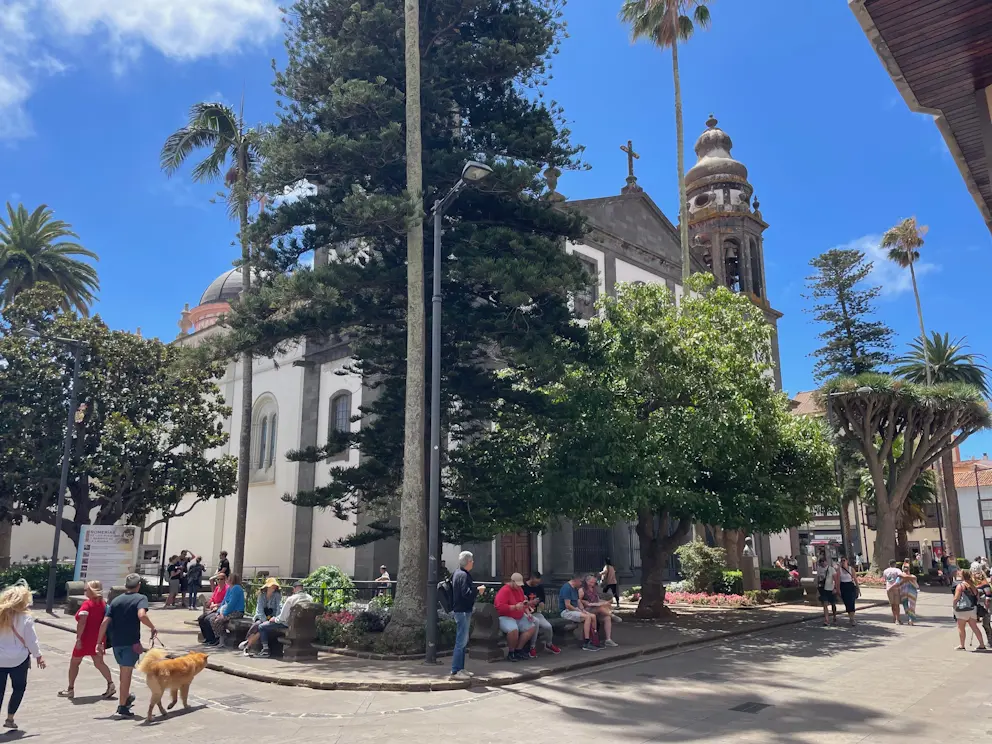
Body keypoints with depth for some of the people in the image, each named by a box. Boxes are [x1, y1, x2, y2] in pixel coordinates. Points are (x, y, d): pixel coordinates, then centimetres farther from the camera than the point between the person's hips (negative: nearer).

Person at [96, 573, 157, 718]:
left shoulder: (116, 600, 10)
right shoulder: (141, 598, -7)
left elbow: (105, 622, 3)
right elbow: (142, 615, -26)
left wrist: (99, 642, 7)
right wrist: (153, 628, -13)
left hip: (116, 642, 6)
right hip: (131, 642, -6)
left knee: (124, 670, 24)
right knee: (126, 673, 4)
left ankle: (126, 697, 40)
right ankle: (122, 706, 6)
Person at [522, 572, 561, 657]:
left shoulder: (540, 587, 8)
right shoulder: (523, 587, -10)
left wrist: (541, 604, -2)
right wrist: (531, 603, -22)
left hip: (536, 613, 5)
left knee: (548, 626, -17)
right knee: (536, 621, -35)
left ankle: (549, 644, 18)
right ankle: (532, 647, -18)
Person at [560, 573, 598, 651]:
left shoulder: (575, 589, 15)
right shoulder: (566, 588, -17)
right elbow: (567, 605, -22)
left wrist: (582, 610, -2)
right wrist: (579, 611, -14)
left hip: (575, 610, 10)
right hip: (566, 611, -10)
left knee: (593, 616, -5)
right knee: (587, 617, -25)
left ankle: (593, 641, -2)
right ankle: (586, 644, -24)